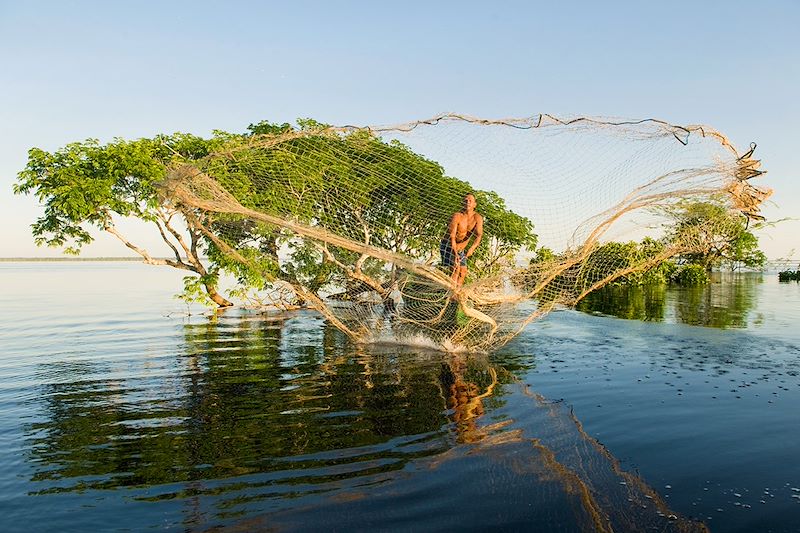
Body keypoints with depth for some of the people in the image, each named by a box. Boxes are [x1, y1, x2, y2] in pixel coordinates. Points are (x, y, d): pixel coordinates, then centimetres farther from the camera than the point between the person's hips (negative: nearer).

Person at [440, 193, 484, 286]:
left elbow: (479, 235, -22)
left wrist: (472, 248, -41)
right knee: (455, 268, -21)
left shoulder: (478, 218, -10)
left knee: (463, 272, 6)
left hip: (460, 249, 6)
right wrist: (455, 254, -36)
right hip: (448, 246, -6)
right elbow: (452, 236, -26)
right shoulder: (457, 216, -22)